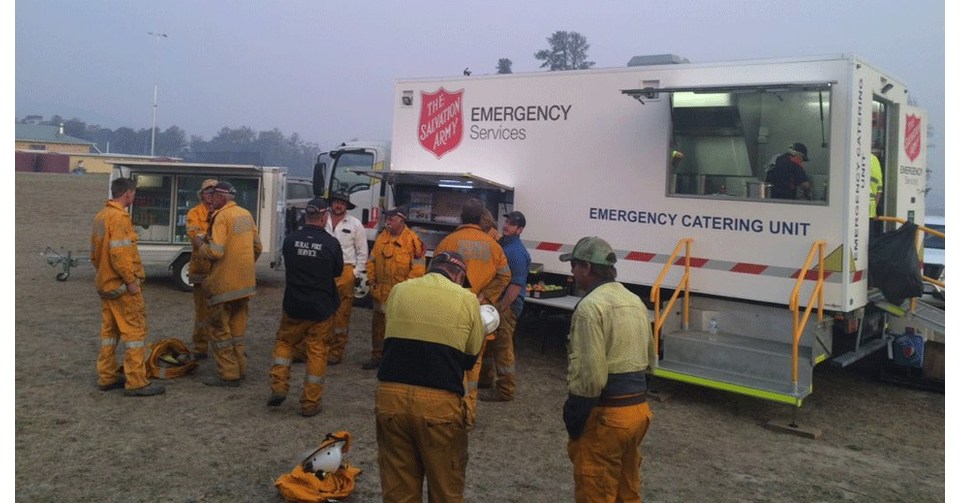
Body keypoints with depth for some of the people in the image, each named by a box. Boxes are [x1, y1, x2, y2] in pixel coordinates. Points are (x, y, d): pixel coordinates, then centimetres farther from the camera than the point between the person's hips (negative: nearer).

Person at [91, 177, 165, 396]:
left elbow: (94, 252, 19)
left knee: (109, 329, 16)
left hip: (105, 284, 10)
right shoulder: (120, 217, -18)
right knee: (135, 330, -5)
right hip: (122, 286, -10)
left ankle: (106, 377, 23)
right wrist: (131, 280, -20)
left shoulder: (100, 216, 12)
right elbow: (119, 253, -25)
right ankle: (136, 383, -4)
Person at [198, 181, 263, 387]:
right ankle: (239, 368, 25)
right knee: (237, 325, 18)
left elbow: (216, 251, -23)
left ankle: (228, 374, 4)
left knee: (219, 328, 2)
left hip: (225, 283, -8)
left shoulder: (222, 217, -15)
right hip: (245, 282, 8)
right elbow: (257, 247, 15)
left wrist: (202, 247, -3)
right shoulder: (246, 214, 9)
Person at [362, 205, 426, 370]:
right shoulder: (381, 236, 8)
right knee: (378, 325, 16)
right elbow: (372, 260, 16)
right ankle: (377, 356, 29)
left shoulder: (413, 240, -13)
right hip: (380, 291, 7)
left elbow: (418, 268, -14)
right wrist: (371, 280, 8)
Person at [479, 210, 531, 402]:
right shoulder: (501, 244, 12)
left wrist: (500, 308, -22)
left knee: (502, 347, -4)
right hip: (494, 300, 10)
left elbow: (517, 285, -22)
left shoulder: (517, 252, -17)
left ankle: (505, 390, 5)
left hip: (507, 304, -10)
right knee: (488, 341, 21)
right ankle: (486, 377, 37)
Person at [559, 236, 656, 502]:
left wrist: (573, 414, -13)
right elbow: (651, 360, 20)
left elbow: (590, 375, -22)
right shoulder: (636, 302, 12)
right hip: (639, 408, 9)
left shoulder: (591, 306, -16)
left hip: (605, 413, -9)